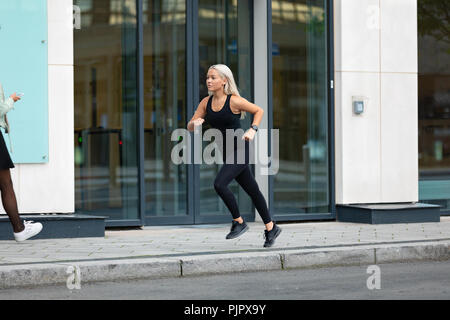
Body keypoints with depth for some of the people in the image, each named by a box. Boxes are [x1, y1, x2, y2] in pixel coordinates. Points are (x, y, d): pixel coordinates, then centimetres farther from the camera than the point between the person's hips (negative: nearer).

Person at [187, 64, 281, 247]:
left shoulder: (234, 101, -13)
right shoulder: (206, 102, 4)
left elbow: (259, 111, 0)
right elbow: (190, 127, 6)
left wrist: (252, 130, -15)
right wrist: (195, 123, -17)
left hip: (240, 151, -6)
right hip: (227, 154, 6)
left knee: (219, 184, -22)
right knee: (252, 191, 15)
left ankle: (239, 222, -6)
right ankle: (271, 228, 27)